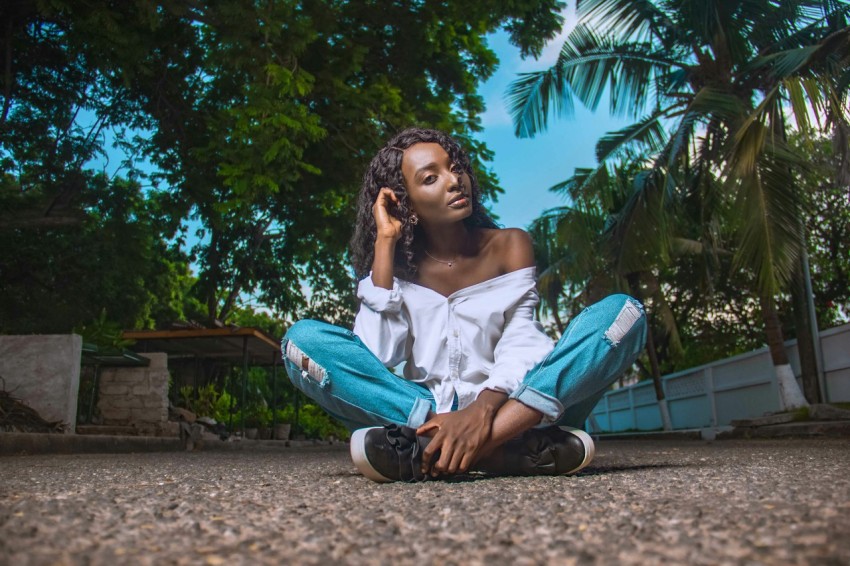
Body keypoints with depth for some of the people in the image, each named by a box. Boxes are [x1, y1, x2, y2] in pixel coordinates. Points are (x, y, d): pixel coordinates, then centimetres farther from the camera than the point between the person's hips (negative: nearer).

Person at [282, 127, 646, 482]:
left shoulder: (509, 246, 5)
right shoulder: (398, 264, 7)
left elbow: (520, 345, -9)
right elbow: (377, 355, -10)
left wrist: (482, 410, -30)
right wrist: (384, 242, -8)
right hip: (423, 413, 1)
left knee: (621, 312, -20)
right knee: (304, 338, -20)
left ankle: (427, 450, -35)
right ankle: (513, 448, -33)